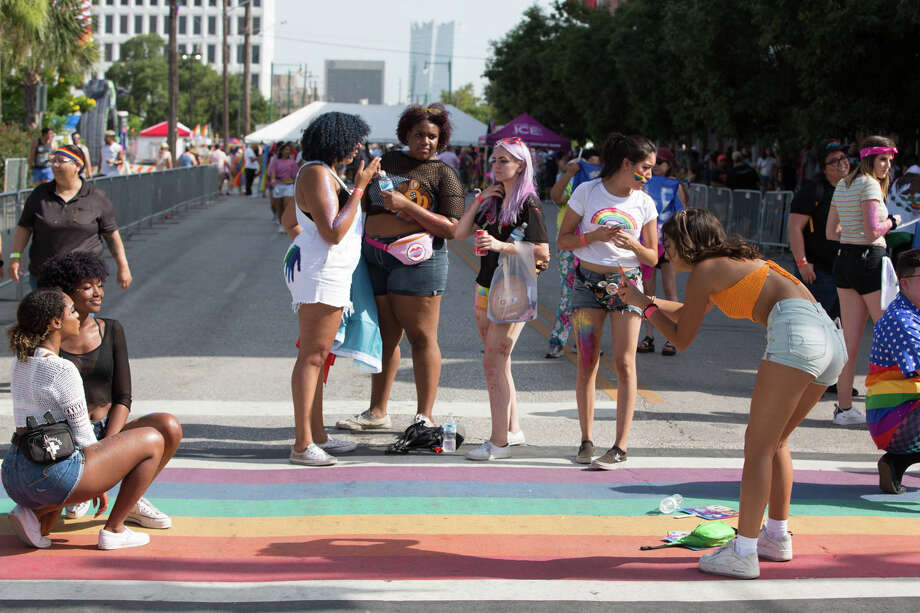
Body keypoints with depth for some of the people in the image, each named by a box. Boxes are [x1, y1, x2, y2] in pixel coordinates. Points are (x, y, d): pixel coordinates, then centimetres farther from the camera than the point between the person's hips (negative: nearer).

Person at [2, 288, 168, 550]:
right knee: (152, 440, 5)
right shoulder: (62, 370, -15)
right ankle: (113, 529, 7)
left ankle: (35, 514, 12)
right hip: (51, 475, -8)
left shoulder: (22, 361, 11)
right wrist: (100, 484, 6)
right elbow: (82, 434, -9)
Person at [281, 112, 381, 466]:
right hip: (320, 273, -11)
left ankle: (317, 435, 21)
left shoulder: (320, 172, 16)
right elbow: (334, 232, -24)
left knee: (317, 354, 14)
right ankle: (302, 444, -11)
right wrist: (359, 188, -20)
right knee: (312, 355, -11)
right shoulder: (318, 175, -16)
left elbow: (289, 221, 27)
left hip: (326, 271, 11)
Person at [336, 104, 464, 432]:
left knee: (421, 338, -3)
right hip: (376, 257, 5)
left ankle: (424, 417, 0)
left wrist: (405, 205, -16)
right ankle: (377, 412, 19)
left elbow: (451, 228, -12)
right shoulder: (389, 160, 15)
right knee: (385, 335, 11)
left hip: (416, 259, -5)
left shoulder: (443, 174, -1)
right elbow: (367, 203, 29)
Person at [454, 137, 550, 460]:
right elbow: (460, 233, 7)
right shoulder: (493, 199, 11)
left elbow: (542, 253, -17)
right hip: (485, 287, 8)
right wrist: (479, 200, -2)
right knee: (498, 363, 12)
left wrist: (501, 245, -25)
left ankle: (499, 441, -8)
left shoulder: (528, 203, -11)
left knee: (494, 362, -10)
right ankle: (513, 429, 22)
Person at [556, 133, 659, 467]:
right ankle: (586, 440, 6)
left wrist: (633, 245, -15)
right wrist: (594, 236, -16)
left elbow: (652, 257, 6)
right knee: (587, 363, -1)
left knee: (625, 363, -8)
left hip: (627, 282, 1)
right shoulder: (586, 192, -2)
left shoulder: (644, 203, 2)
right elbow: (563, 240, 0)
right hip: (588, 281, 0)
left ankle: (621, 446, -7)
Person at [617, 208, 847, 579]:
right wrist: (642, 299, 52)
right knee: (774, 440, 22)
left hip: (796, 332, -9)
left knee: (759, 445, -6)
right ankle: (777, 537, 28)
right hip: (831, 336, 9)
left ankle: (743, 553, -9)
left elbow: (682, 339, 14)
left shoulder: (703, 271, 6)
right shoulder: (732, 262, 32)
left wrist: (645, 307, 26)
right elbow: (690, 311, 49)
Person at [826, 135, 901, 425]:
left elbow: (830, 232, 17)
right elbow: (872, 231, -19)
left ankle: (844, 407, 9)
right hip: (869, 260, -8)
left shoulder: (842, 185, 15)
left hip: (844, 260, 8)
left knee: (850, 340, 9)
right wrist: (892, 222, -2)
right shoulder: (870, 185, -11)